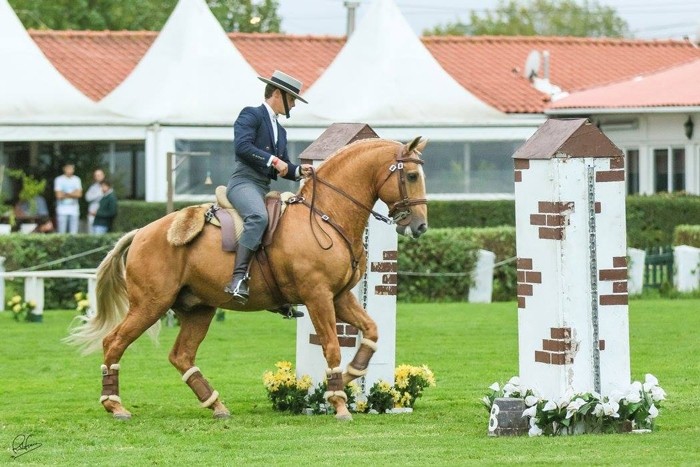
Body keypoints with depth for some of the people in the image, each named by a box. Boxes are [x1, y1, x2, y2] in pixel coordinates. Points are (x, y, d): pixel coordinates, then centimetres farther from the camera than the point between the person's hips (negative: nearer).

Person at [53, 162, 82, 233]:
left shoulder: (77, 180, 10)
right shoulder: (59, 179, 0)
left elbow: (79, 194, -1)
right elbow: (59, 195, -8)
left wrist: (66, 194, -8)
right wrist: (72, 194, -1)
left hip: (74, 211, 3)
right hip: (62, 210, -3)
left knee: (74, 233, -1)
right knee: (62, 233, -7)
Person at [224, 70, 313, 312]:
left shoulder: (279, 130, 26)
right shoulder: (251, 115, 0)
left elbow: (283, 169, 24)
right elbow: (242, 145, -17)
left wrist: (298, 171, 2)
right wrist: (273, 160, -19)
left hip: (265, 189, 10)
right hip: (244, 182, -10)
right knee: (258, 217, -37)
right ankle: (238, 278, -45)